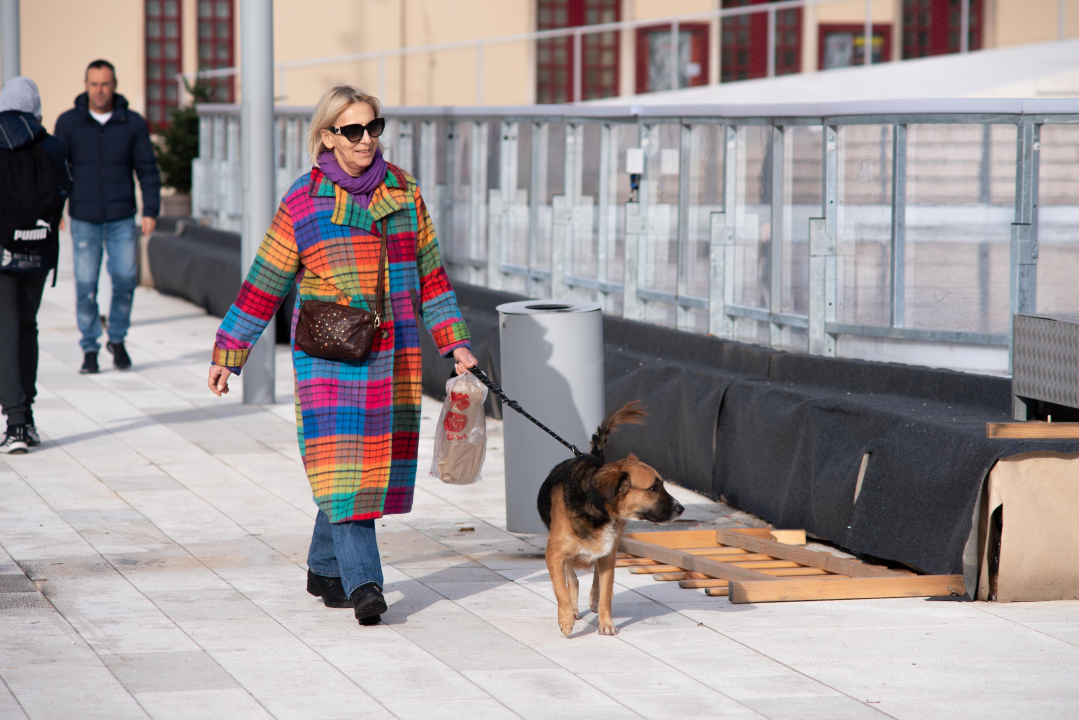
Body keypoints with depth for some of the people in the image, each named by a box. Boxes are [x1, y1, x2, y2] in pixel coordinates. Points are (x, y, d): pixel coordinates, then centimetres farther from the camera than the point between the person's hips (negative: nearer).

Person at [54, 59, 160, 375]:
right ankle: (89, 349, 10)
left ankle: (117, 339, 14)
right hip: (84, 220, 0)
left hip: (122, 219, 0)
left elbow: (147, 169, 4)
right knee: (85, 285, -4)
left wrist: (151, 211, -5)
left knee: (125, 278, -8)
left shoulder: (133, 123, 2)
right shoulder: (68, 123, 0)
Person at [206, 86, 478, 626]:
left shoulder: (404, 193, 9)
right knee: (341, 463, -14)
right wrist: (227, 354, 3)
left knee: (375, 465, 6)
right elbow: (262, 286, 3)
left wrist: (455, 343, 12)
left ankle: (325, 570, 22)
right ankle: (363, 583, -18)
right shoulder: (303, 203, -1)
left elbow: (430, 275, 16)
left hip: (393, 358, 4)